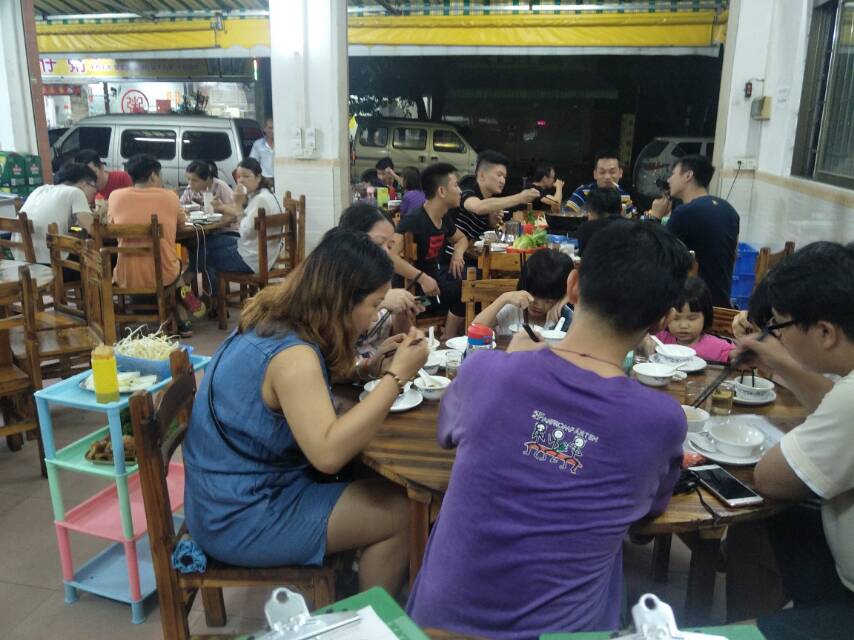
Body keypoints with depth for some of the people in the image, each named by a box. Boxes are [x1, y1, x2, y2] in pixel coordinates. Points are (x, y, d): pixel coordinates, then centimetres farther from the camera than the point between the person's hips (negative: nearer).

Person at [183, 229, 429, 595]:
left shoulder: (272, 321, 0)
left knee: (374, 480, 13)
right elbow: (328, 453, -36)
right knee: (398, 512, -2)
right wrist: (396, 375, -31)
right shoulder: (292, 355, -27)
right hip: (239, 520, -9)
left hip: (229, 494, 9)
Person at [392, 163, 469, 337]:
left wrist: (458, 253, 2)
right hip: (417, 283, -8)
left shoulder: (444, 218, 7)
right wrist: (421, 277, -40)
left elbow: (461, 238, 27)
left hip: (441, 273, 8)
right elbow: (390, 255, -33)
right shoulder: (413, 220, -20)